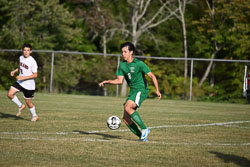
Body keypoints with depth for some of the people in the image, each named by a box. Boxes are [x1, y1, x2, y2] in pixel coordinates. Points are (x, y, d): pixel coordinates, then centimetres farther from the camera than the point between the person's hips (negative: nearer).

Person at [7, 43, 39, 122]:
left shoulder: (32, 62, -20)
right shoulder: (21, 58, 2)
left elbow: (35, 75, -19)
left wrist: (23, 77, -26)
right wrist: (15, 71, 3)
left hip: (29, 85, -6)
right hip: (20, 82, 6)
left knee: (28, 101, 5)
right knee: (10, 94, -9)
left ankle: (34, 116, 29)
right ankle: (21, 106, 14)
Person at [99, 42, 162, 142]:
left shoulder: (139, 64, -12)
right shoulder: (122, 65, 8)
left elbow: (152, 76, -10)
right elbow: (119, 80, 12)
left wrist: (157, 90, -16)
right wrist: (106, 82, -1)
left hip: (141, 89, -7)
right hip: (133, 91, 8)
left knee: (127, 107, -29)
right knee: (126, 119, -2)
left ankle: (144, 129, -20)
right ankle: (142, 136, 6)